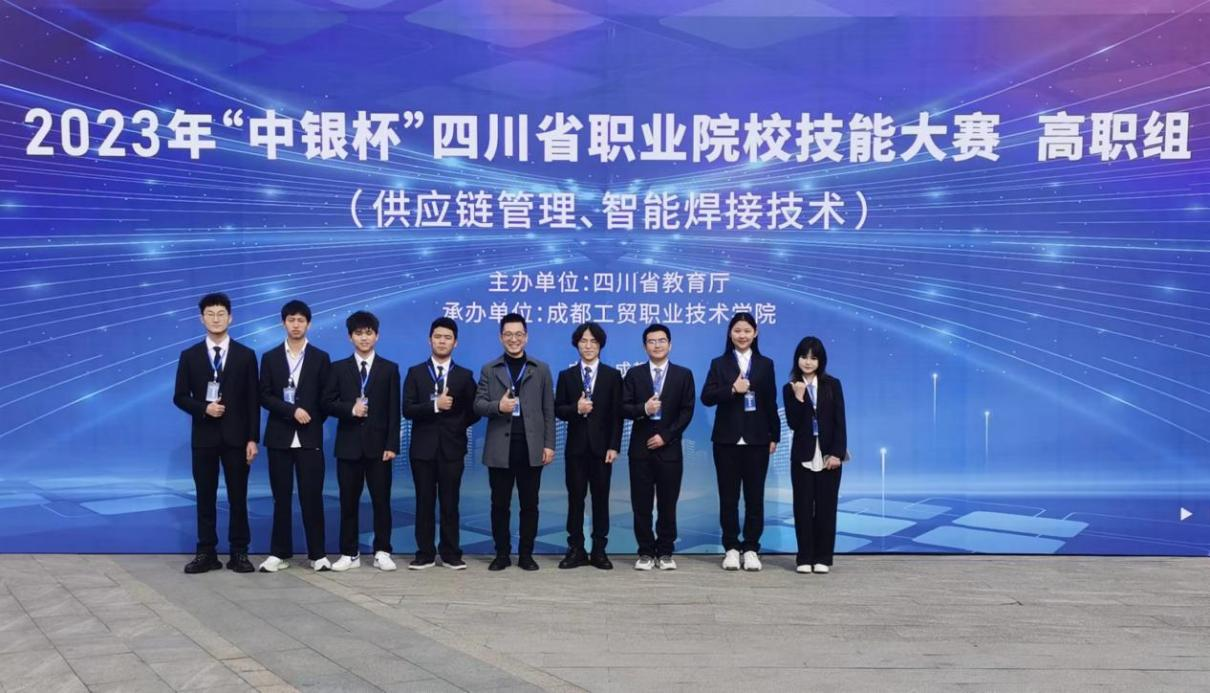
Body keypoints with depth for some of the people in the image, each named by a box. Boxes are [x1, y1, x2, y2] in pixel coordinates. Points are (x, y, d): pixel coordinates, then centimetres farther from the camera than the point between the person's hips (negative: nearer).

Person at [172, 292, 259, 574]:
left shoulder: (246, 355, 3)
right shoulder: (189, 356, 5)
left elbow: (253, 401, 1)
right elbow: (180, 397, 4)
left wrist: (253, 438, -6)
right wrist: (204, 408, -15)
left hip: (236, 437, -1)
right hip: (204, 437, 1)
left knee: (238, 498, 3)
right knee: (205, 498, 5)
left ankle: (239, 554, 9)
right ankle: (206, 553, 12)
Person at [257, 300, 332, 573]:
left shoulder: (320, 358, 5)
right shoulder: (270, 358, 7)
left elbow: (325, 398, 6)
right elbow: (264, 396, -1)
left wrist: (311, 420, -1)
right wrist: (292, 411, -13)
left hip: (310, 437, -1)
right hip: (279, 437, 1)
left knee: (312, 497, -1)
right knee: (282, 498, 5)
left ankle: (317, 554, 5)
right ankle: (280, 553, 12)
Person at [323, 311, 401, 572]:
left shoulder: (389, 369, 5)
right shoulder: (339, 368, 8)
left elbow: (394, 411, 0)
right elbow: (327, 403, 3)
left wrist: (392, 445, -7)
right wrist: (350, 409, -15)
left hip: (378, 444, -1)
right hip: (348, 445, 1)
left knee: (381, 500, 2)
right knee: (348, 501, 5)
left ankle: (382, 552, 9)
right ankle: (349, 553, 12)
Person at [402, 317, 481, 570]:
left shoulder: (464, 376, 7)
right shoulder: (415, 373, 5)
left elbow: (473, 413, 8)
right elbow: (407, 410, -6)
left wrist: (456, 426, -1)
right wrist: (435, 406, -17)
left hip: (452, 448, 0)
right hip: (423, 447, 0)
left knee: (450, 502, 3)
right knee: (424, 502, 4)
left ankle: (451, 554, 10)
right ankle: (425, 554, 10)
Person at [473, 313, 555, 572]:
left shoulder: (541, 369, 8)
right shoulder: (489, 370, 9)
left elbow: (548, 411, 5)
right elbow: (478, 405, 2)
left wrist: (549, 444, -2)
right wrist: (498, 406, -18)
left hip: (531, 448, 0)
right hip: (500, 449, 0)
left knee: (529, 504, 4)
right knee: (500, 504, 5)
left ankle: (526, 554, 13)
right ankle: (502, 554, 15)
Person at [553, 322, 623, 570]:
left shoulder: (612, 375, 5)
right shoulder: (566, 376, 8)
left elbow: (617, 414, 0)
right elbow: (558, 410, 4)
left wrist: (614, 446, -7)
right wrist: (575, 408, -17)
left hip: (601, 445, -1)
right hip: (576, 445, 1)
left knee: (601, 498, 3)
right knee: (575, 498, 2)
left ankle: (599, 551, 9)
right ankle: (576, 550, 8)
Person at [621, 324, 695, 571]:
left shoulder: (683, 375, 6)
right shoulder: (634, 374, 7)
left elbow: (687, 411, 0)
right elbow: (624, 408, 1)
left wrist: (665, 436, -9)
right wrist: (643, 409, -19)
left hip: (669, 448, -1)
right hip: (640, 448, 1)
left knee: (668, 504, 3)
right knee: (641, 504, 2)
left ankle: (665, 553, 12)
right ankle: (646, 552, 10)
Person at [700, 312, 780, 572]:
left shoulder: (765, 364, 7)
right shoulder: (719, 364, 4)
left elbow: (771, 402, 7)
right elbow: (706, 397, -6)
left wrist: (774, 436, 5)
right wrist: (732, 389, -20)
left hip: (757, 440, 0)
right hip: (727, 439, 0)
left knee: (754, 496, 3)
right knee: (728, 496, 4)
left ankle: (751, 548, 11)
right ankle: (731, 548, 12)